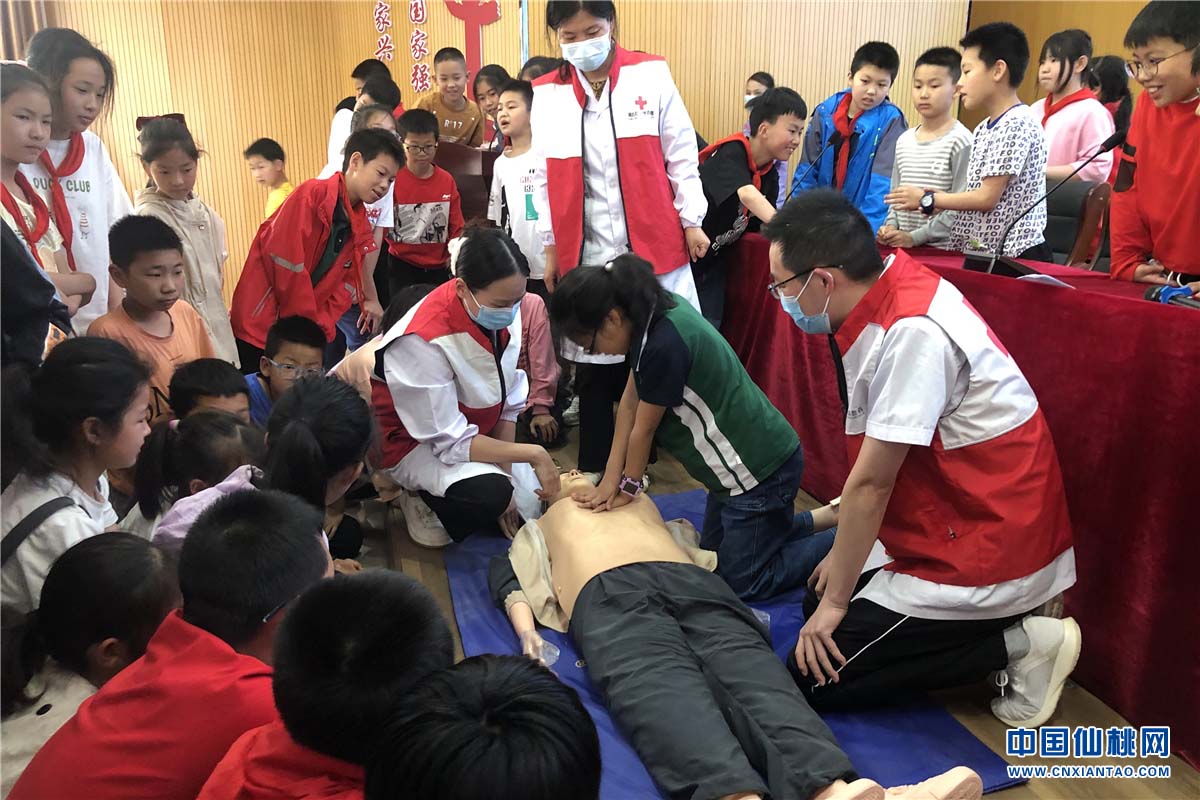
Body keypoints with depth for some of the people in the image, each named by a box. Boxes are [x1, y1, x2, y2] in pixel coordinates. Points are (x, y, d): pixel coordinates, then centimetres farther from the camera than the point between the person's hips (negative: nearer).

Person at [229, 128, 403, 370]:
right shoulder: (312, 195, -13)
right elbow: (287, 264, -18)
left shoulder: (361, 228, 8)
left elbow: (344, 288, 6)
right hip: (260, 328, -7)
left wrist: (321, 331, -8)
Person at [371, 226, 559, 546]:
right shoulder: (424, 341, -35)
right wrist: (533, 454, -27)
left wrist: (506, 475, -7)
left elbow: (508, 401, -7)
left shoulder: (502, 312, -17)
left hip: (475, 427, 6)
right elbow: (450, 440, -29)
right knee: (490, 496, -29)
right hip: (415, 440, -6)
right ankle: (424, 500, 0)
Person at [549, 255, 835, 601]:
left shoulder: (664, 345, -31)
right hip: (738, 462, 10)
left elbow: (644, 428, -15)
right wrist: (611, 478, 2)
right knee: (715, 553, 21)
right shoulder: (657, 309, -2)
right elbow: (630, 400, 2)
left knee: (744, 582, 3)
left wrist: (629, 487, 2)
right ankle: (824, 520, 26)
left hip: (759, 468, -10)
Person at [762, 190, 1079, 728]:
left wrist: (838, 600, -10)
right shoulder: (887, 300, -2)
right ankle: (1009, 624, 14)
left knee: (815, 675, -5)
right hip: (949, 523, 9)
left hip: (985, 554, -9)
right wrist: (846, 551, 10)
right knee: (818, 598, 20)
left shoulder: (912, 331, -29)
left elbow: (871, 483, -22)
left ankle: (1017, 645, -1)